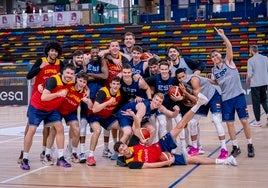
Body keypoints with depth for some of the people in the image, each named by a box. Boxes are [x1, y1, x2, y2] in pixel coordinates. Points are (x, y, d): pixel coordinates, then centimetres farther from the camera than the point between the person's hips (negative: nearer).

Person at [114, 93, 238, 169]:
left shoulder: (132, 146, -9)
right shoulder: (132, 163, -23)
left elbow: (137, 128, -1)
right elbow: (149, 165, -25)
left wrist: (134, 115, -17)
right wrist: (166, 163, -27)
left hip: (161, 146, 4)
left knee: (179, 126, -9)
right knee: (192, 160, -13)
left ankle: (198, 104, -3)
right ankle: (222, 161, -9)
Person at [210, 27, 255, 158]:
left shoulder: (228, 62, -3)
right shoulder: (214, 70, 8)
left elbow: (229, 48, -18)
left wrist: (223, 36, -30)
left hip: (238, 95, -4)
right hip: (226, 99, 4)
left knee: (244, 120, -1)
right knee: (229, 123, 4)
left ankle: (250, 146, 11)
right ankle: (235, 147, 15)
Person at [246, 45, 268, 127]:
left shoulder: (251, 60, -12)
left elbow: (249, 74, -13)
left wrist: (248, 81, 5)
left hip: (255, 84, -4)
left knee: (256, 102, 5)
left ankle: (258, 121, 9)